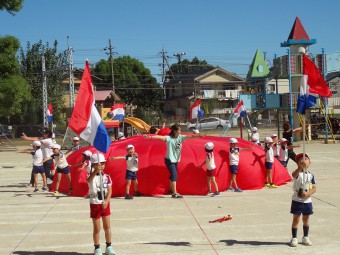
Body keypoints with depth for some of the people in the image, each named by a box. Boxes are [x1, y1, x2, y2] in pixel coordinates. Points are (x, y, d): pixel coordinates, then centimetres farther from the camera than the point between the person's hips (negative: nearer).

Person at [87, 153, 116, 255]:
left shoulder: (107, 176, 0)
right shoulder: (91, 176, -10)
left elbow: (109, 190, -4)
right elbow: (89, 180, -36)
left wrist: (106, 201, -19)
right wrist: (95, 171, -55)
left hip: (105, 204, 3)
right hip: (95, 204, -3)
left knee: (107, 227, 11)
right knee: (97, 228, 4)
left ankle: (109, 247, 24)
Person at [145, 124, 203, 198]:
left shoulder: (181, 137, 0)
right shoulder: (169, 138, -19)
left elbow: (190, 136, -2)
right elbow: (160, 137, -34)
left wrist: (199, 135, -9)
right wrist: (151, 137, -48)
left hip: (176, 160, 7)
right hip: (169, 160, -7)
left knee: (174, 175, 17)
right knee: (174, 175, -12)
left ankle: (171, 189, 37)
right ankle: (174, 193, -10)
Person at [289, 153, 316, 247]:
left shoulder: (311, 175, 0)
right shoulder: (297, 173, -12)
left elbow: (314, 188, -1)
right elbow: (294, 175, -38)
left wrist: (308, 193, -20)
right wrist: (300, 167, -55)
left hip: (307, 201, 3)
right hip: (297, 200, -3)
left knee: (306, 220, 14)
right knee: (296, 219, 3)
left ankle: (305, 237, 29)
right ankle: (294, 238, 13)